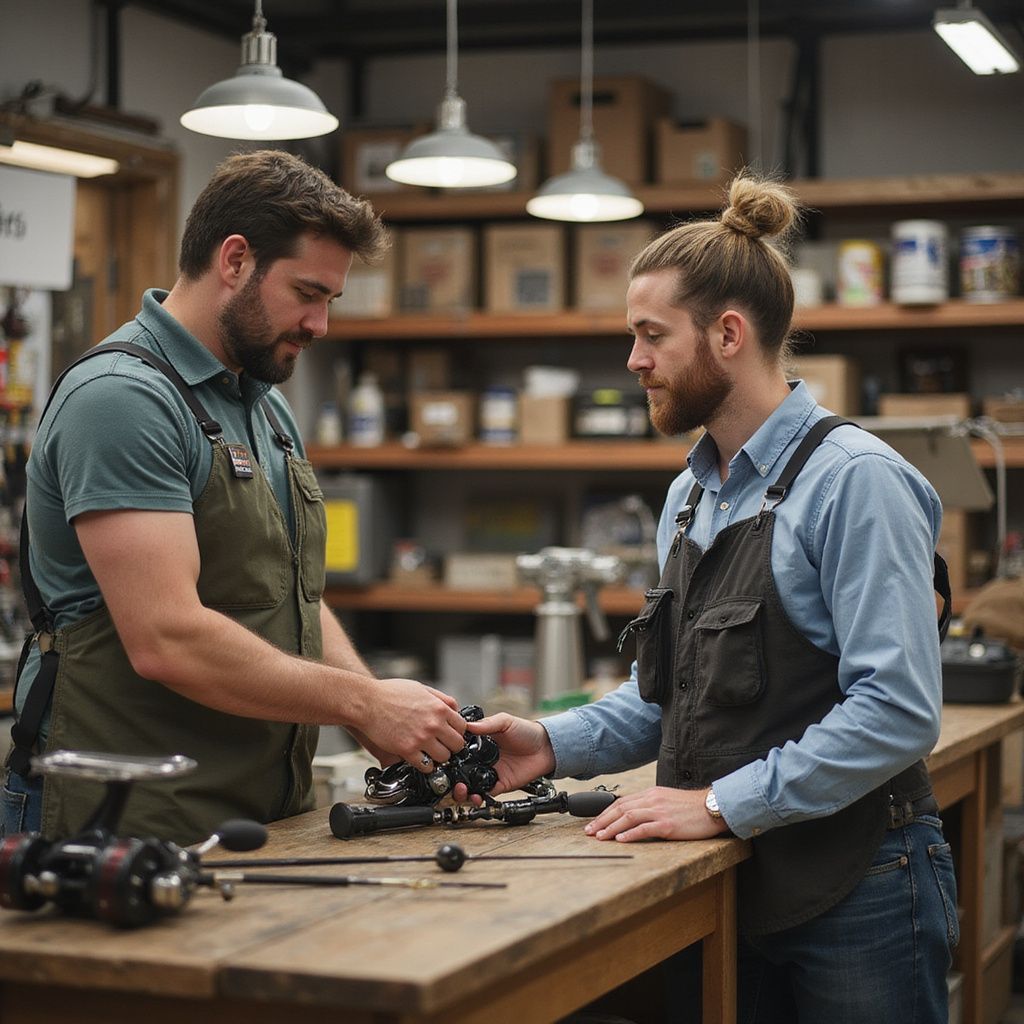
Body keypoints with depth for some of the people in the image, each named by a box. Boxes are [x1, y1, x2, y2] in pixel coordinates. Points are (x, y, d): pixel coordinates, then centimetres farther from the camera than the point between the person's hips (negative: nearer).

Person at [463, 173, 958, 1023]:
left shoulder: (854, 481, -15)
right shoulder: (691, 494, 12)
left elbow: (896, 710, -23)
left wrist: (722, 804, -22)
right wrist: (555, 744, 1)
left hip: (855, 889, -7)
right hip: (732, 889, 8)